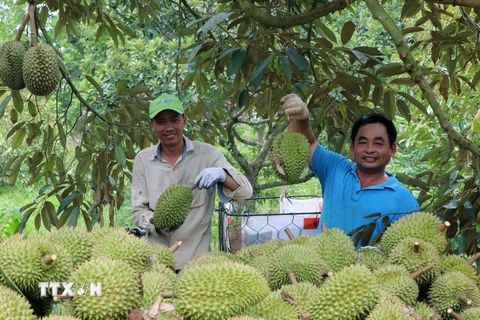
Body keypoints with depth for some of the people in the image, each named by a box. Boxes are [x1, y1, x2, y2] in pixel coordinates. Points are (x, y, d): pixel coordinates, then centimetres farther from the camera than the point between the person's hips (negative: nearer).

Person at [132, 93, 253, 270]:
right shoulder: (143, 159, 3)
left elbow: (246, 191, -8)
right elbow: (138, 210, 4)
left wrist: (222, 174, -30)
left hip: (196, 257, -1)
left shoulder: (207, 154, -2)